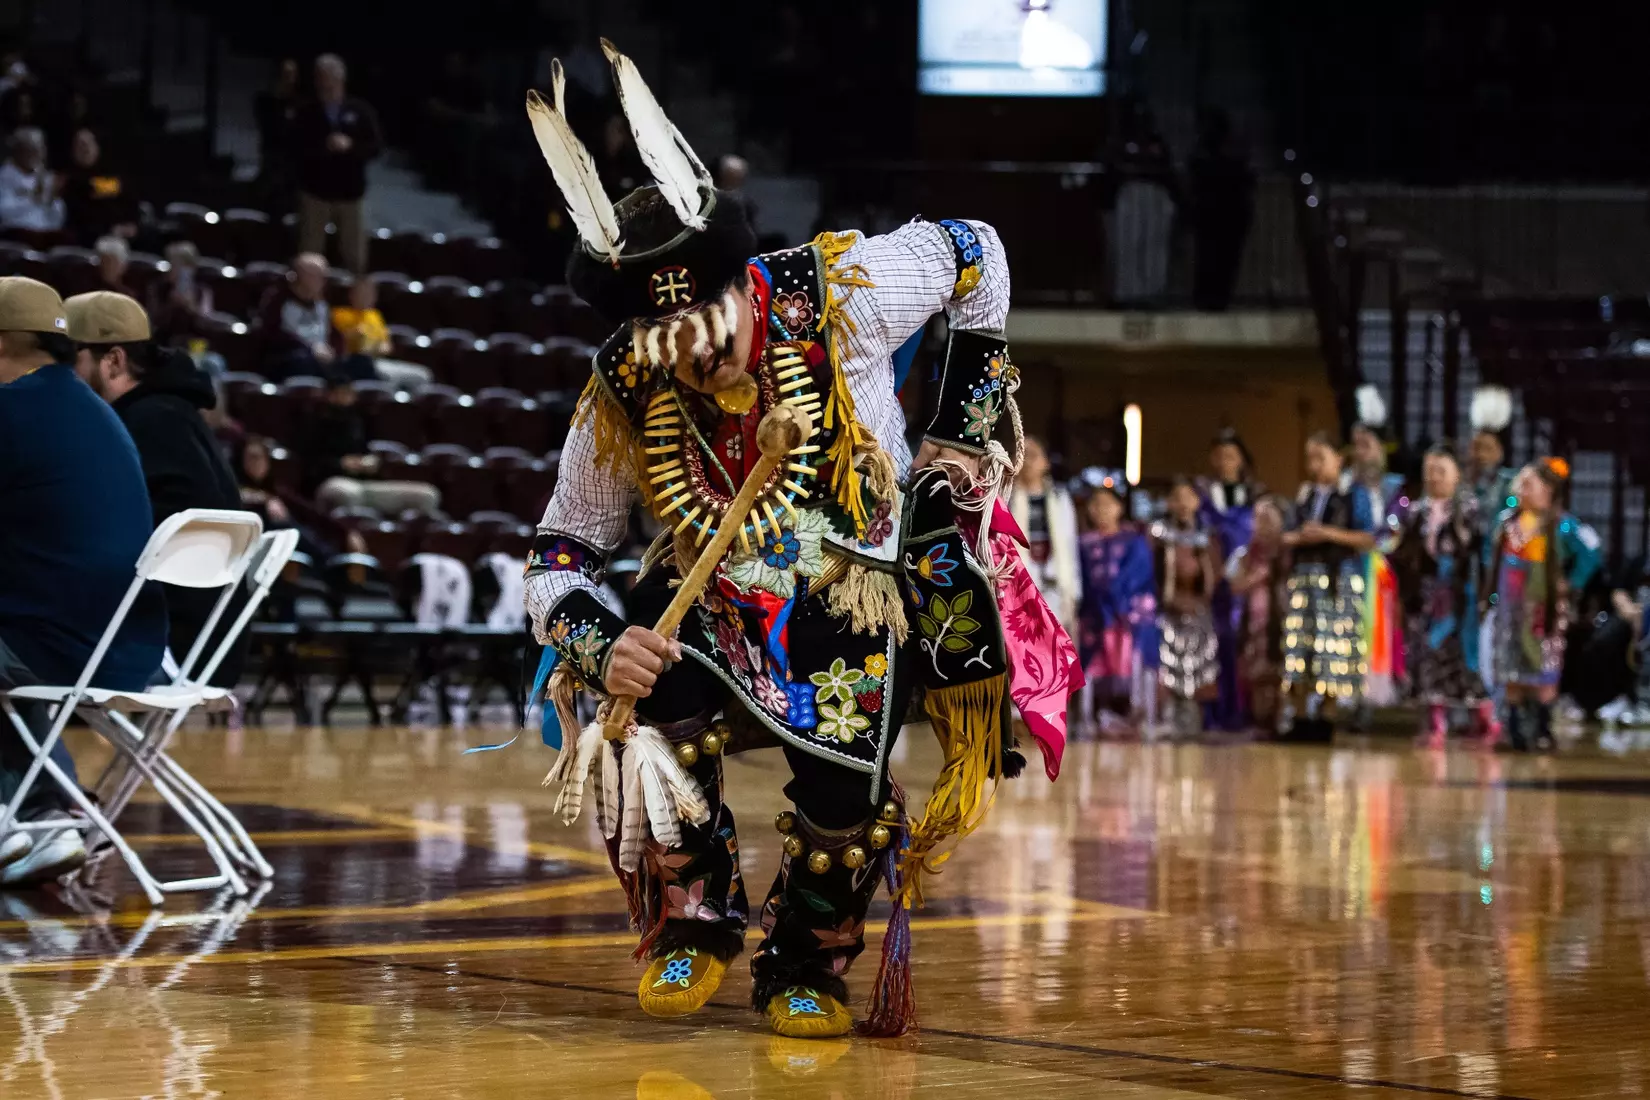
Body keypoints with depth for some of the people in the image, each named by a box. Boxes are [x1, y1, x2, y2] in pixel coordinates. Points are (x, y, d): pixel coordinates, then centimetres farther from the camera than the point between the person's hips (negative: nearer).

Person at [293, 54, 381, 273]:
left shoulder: (361, 111, 0)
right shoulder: (306, 113, -2)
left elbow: (375, 147, -4)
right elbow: (298, 150, -10)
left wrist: (350, 146, -22)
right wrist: (325, 147, -26)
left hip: (350, 193, 1)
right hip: (315, 192, -1)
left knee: (354, 258, 8)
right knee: (310, 254, 4)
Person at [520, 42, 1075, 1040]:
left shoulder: (837, 294, -22)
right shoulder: (623, 397, -16)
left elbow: (973, 254, -2)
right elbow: (562, 551, -5)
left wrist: (971, 421, 1)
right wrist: (596, 645, -26)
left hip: (860, 592, -1)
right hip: (710, 604, 2)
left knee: (842, 799, -19)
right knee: (666, 721, -27)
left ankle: (809, 967, 13)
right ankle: (692, 929, 1)